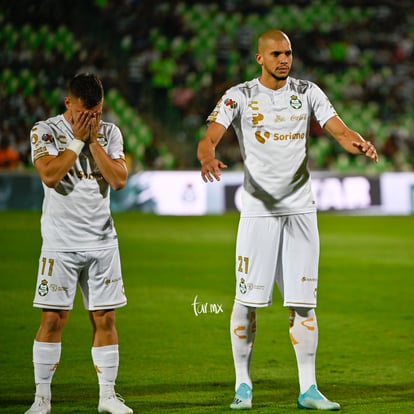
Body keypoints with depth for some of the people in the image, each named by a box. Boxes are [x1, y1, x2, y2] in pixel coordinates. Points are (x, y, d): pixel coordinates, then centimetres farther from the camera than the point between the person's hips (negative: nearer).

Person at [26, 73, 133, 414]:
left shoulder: (110, 133, 7)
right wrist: (78, 139, -13)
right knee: (53, 319, -4)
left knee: (105, 318, 4)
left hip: (103, 241, 3)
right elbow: (50, 175, -17)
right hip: (61, 242, -3)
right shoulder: (45, 131, -3)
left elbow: (119, 179, -5)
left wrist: (93, 140, -8)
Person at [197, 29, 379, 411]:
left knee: (303, 303, 2)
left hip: (301, 210, 2)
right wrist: (208, 158, -37)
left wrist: (357, 143, -27)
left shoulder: (307, 92, 6)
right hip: (257, 210, -2)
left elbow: (339, 130, -4)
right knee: (247, 301, -1)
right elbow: (208, 138, -13)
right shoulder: (239, 96, -2)